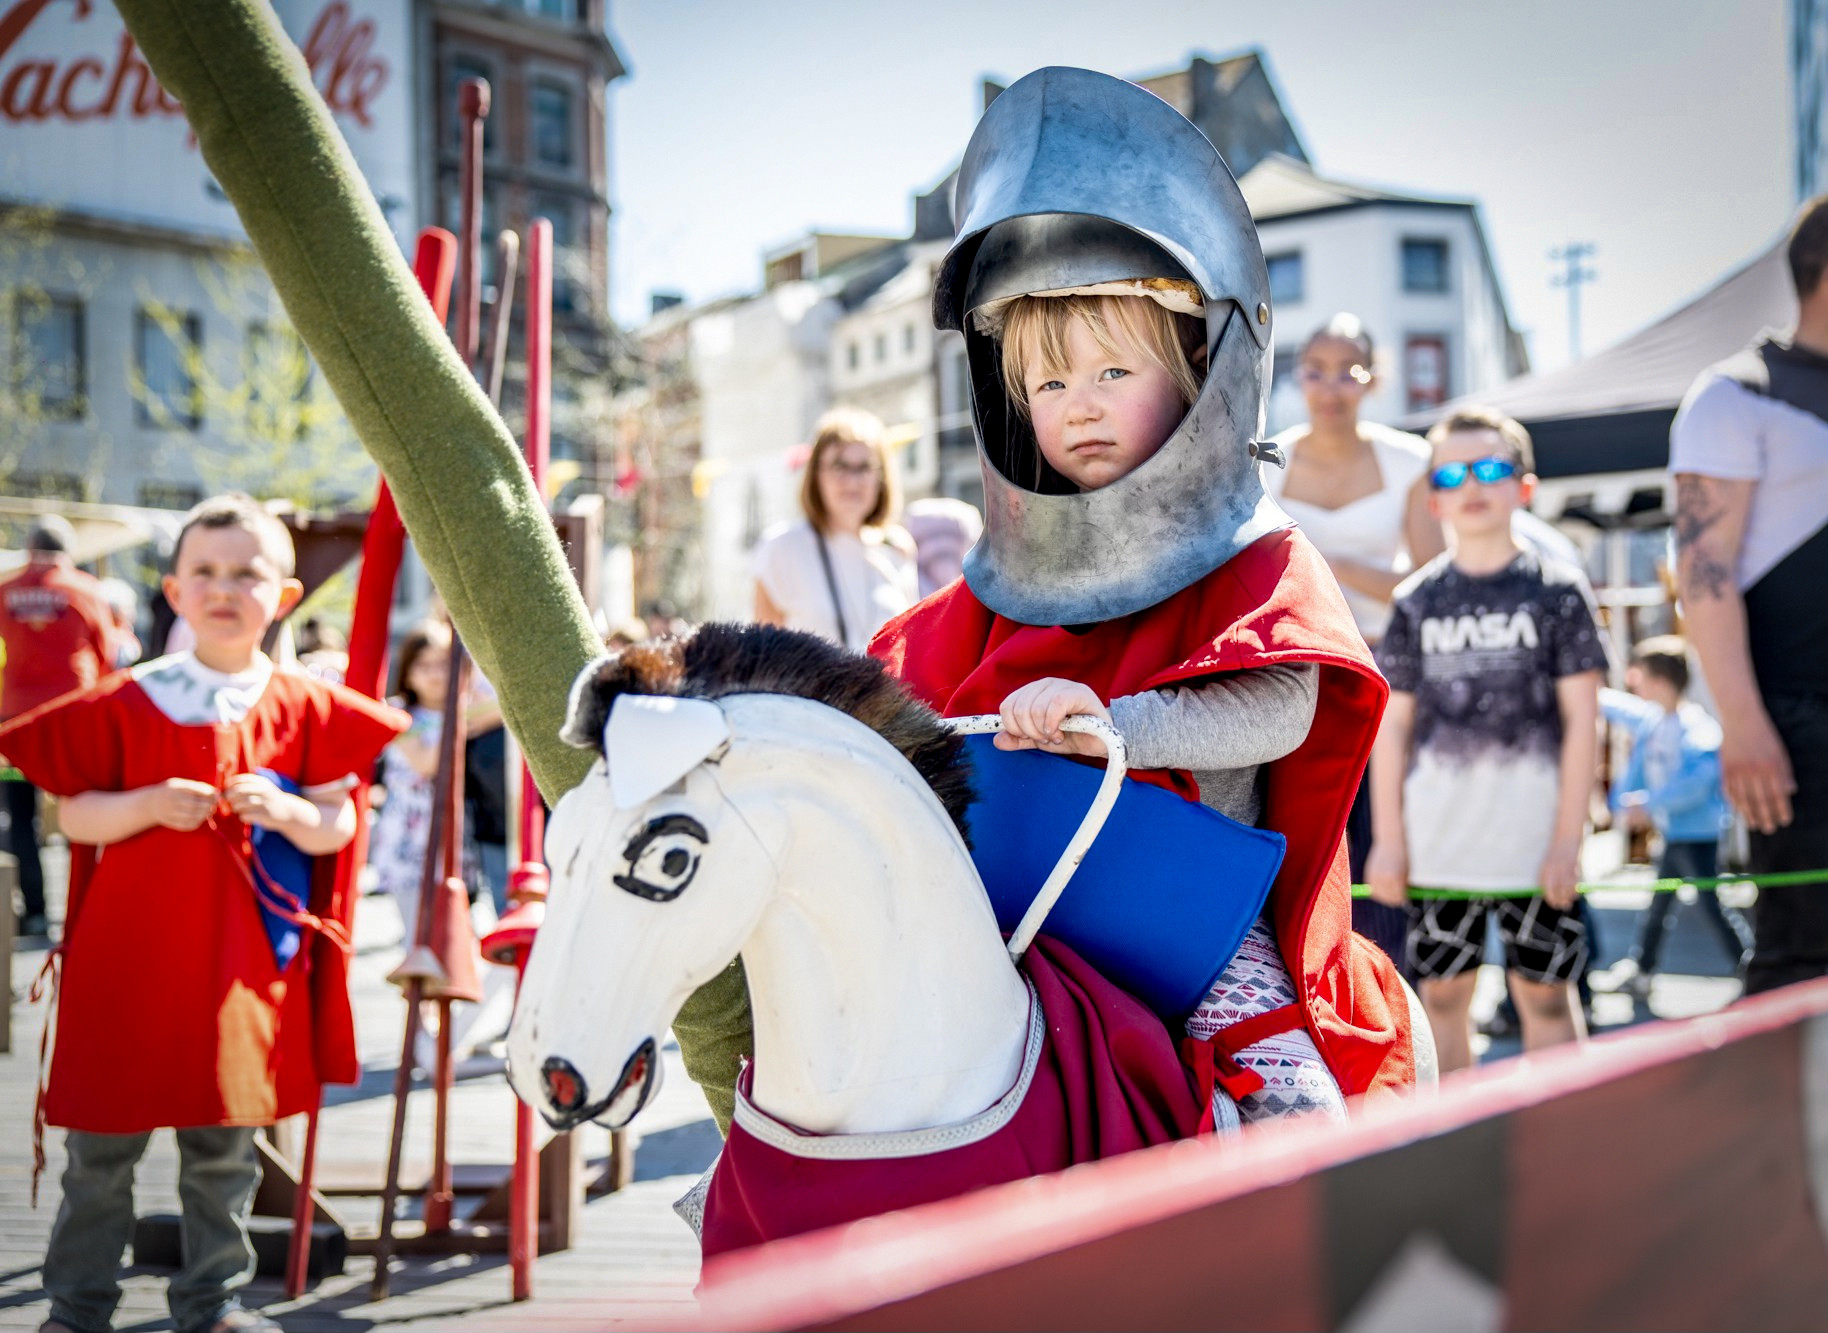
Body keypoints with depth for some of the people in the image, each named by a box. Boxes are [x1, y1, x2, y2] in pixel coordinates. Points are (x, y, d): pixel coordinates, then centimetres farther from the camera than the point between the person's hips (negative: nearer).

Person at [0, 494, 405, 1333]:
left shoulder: (302, 710, 2)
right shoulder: (123, 705, -2)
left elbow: (336, 828, 4)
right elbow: (75, 818, -1)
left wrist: (286, 811, -16)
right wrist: (149, 805, -18)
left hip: (245, 964, 1)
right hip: (129, 958, -1)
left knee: (224, 1145, 10)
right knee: (102, 1144, 7)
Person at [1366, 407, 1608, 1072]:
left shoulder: (1557, 592, 0)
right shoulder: (1417, 601, 6)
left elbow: (1582, 720, -2)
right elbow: (1392, 724, 7)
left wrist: (1567, 840, -7)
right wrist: (1388, 838, 2)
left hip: (1533, 838, -2)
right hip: (1438, 839, 2)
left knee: (1546, 993, 4)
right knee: (1443, 996, 8)